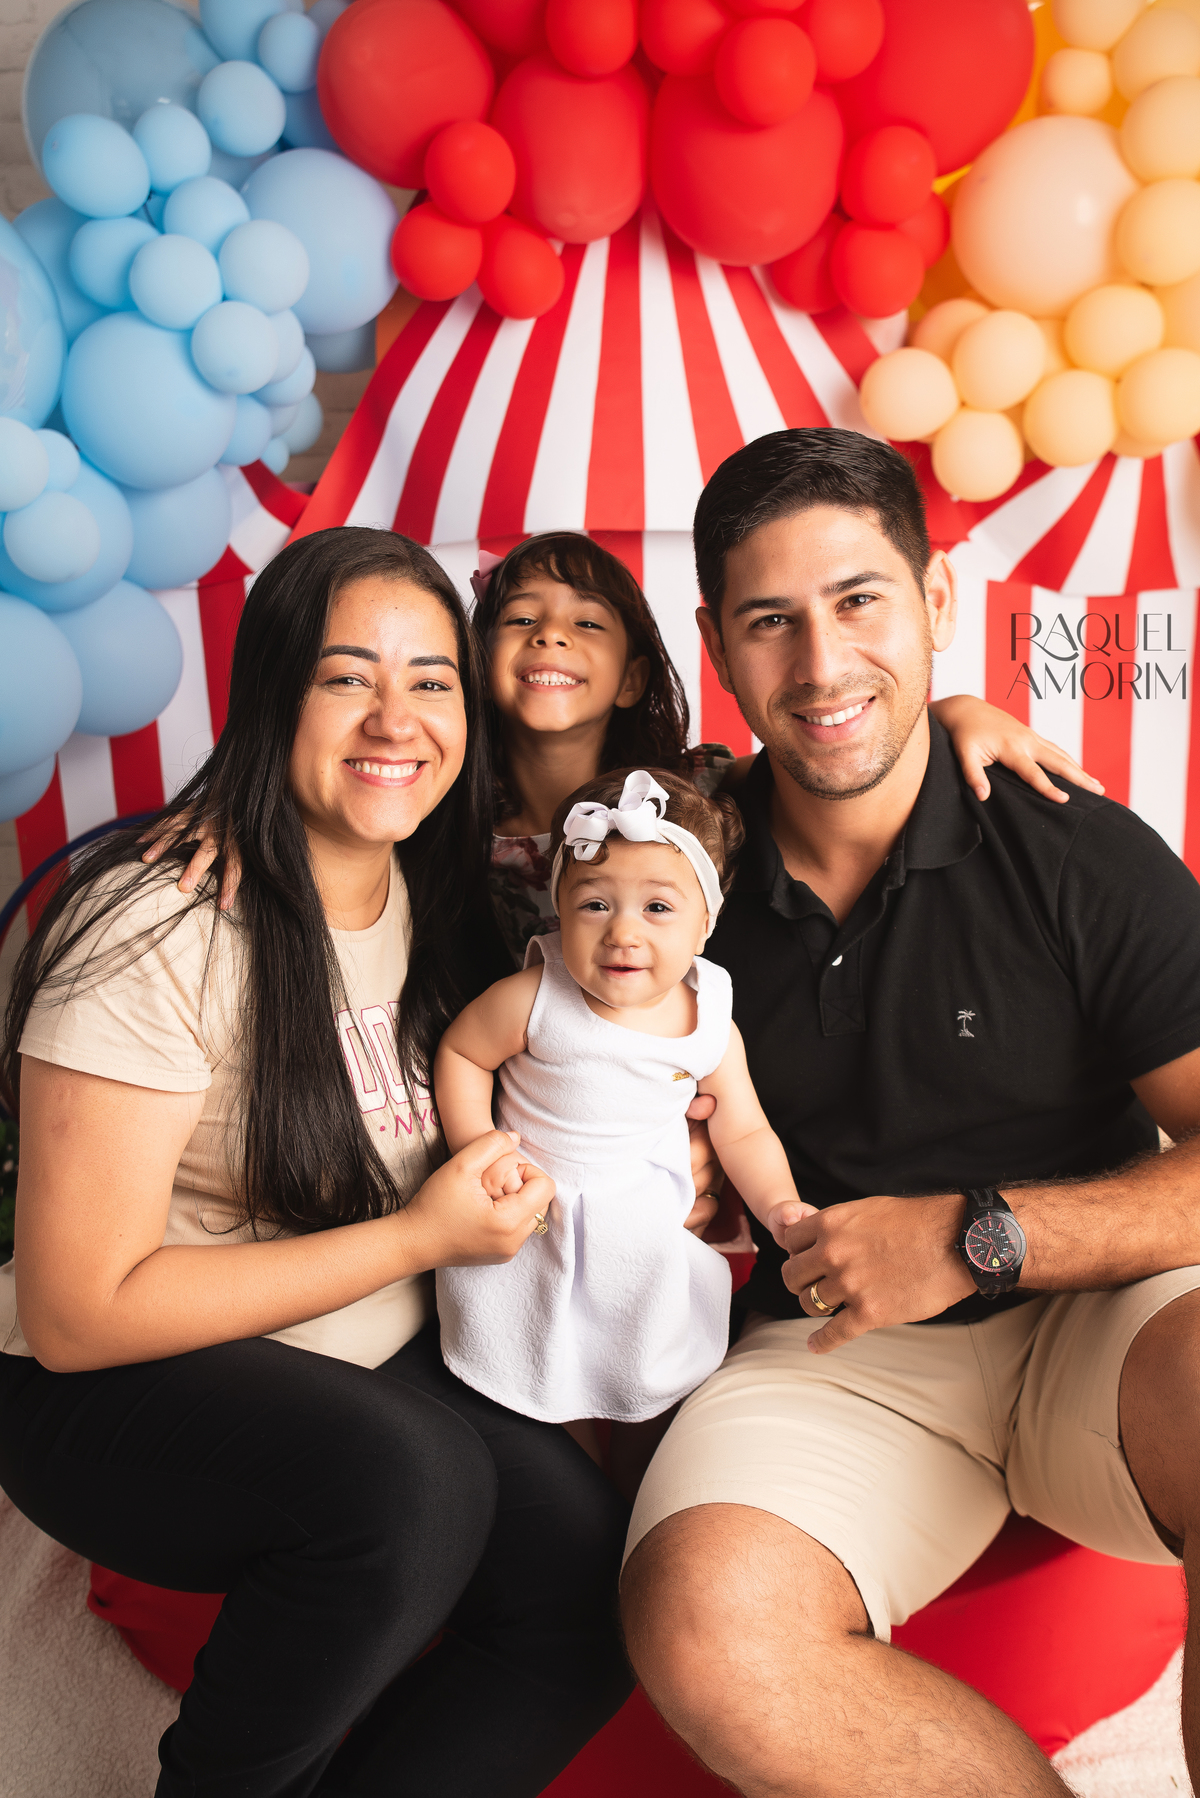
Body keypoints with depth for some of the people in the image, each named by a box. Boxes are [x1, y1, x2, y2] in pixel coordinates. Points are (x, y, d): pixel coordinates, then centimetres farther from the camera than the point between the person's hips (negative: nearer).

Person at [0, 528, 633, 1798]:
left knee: (594, 1576, -18)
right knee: (411, 1480, -33)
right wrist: (419, 1236, -20)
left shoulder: (434, 893, 0)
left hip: (383, 1367, 6)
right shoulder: (164, 930, -21)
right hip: (116, 1394, -5)